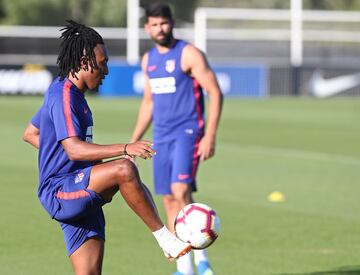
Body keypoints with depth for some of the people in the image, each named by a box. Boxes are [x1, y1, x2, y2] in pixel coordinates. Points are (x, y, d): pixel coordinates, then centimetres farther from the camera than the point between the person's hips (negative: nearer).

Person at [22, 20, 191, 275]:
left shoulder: (63, 92, 18)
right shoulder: (64, 96, -14)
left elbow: (31, 134, 32)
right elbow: (74, 149, -29)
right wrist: (125, 148, -35)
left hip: (79, 196, 11)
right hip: (60, 192, -11)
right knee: (124, 169, -32)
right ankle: (166, 239, -27)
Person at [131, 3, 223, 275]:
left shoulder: (189, 54, -8)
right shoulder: (148, 59, 13)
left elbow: (216, 93, -11)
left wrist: (210, 135, -18)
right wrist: (134, 141, 19)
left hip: (187, 133, -7)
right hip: (161, 137, 7)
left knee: (180, 191, -22)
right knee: (169, 200, 3)